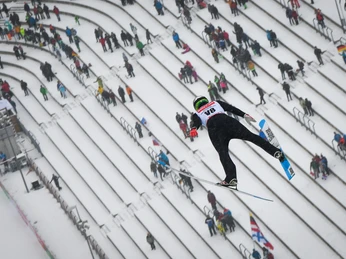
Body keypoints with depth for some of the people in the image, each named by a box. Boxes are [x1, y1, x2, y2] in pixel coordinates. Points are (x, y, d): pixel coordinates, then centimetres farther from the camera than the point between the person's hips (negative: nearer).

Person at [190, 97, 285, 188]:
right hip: (228, 121, 2)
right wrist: (244, 115, 22)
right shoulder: (216, 103, 36)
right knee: (251, 136, 4)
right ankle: (275, 152, -5)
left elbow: (196, 123, 5)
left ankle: (231, 178, -31)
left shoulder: (197, 115, 27)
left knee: (223, 154, -12)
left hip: (215, 130, -2)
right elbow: (231, 108, 25)